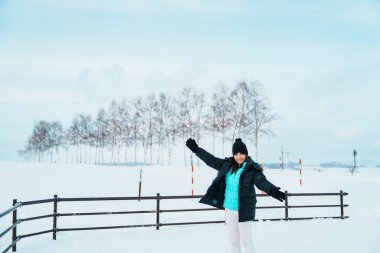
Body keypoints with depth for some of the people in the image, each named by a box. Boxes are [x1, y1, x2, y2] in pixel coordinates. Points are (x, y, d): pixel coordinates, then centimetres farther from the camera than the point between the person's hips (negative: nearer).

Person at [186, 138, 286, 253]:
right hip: (229, 210, 6)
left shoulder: (252, 168, -11)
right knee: (233, 241, 14)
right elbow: (211, 160, 15)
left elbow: (262, 182, -25)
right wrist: (196, 149, 16)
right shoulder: (227, 165, 4)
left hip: (245, 211, -5)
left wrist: (272, 190, -45)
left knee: (246, 241, -3)